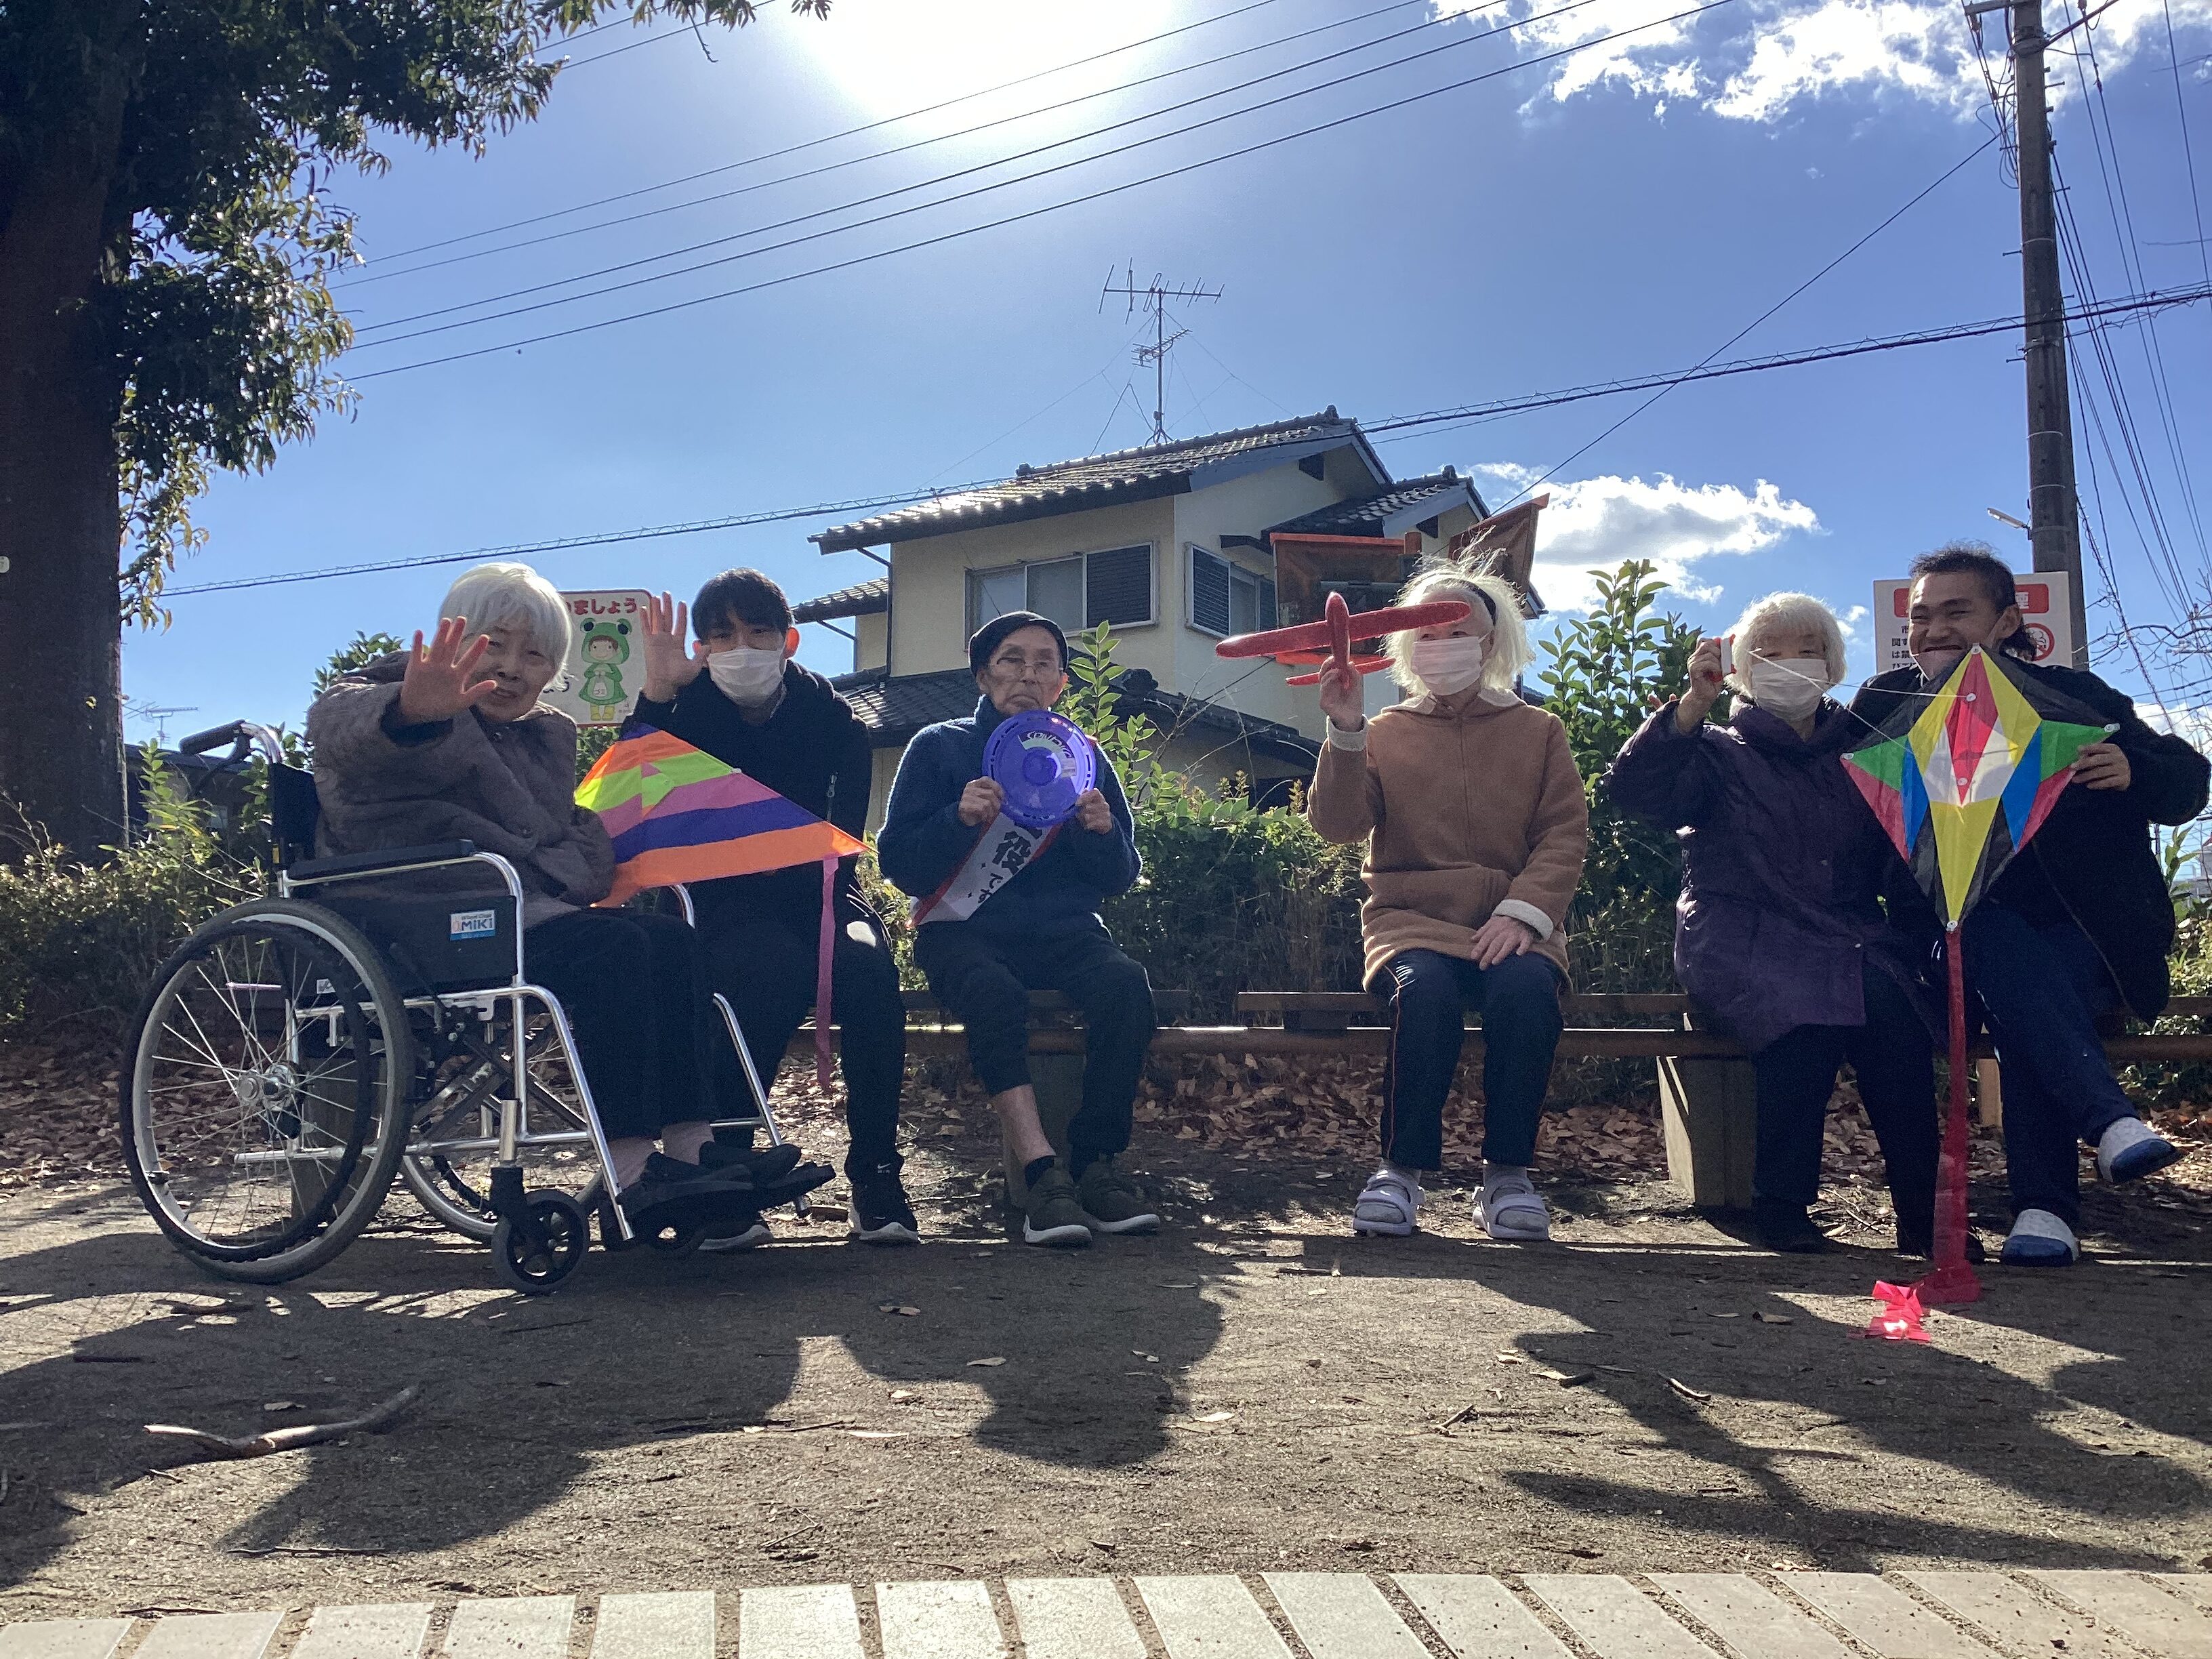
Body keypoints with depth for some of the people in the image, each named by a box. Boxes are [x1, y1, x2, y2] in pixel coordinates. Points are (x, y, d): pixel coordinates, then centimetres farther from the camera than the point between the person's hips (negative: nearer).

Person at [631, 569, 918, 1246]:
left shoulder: (833, 717, 4)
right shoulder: (688, 713, 2)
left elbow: (843, 839, -1)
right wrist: (654, 698, -26)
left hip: (813, 892, 2)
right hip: (723, 904, -2)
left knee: (870, 969, -31)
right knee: (774, 968, -37)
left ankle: (876, 1179, -21)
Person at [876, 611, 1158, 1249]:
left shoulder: (1081, 757, 13)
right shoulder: (939, 747, 6)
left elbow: (1121, 879, 12)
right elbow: (898, 862, -3)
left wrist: (1102, 832, -10)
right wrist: (960, 819, -20)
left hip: (1063, 931, 2)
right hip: (965, 930, -2)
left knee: (1124, 984, -30)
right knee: (994, 993, -36)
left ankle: (1097, 1163, -24)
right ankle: (1042, 1173, -39)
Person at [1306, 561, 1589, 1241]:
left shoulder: (1538, 731, 15)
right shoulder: (1385, 734, 14)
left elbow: (1564, 834, 4)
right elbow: (1340, 823, -1)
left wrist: (1522, 911, -13)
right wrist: (1344, 732, -15)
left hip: (1511, 925, 1)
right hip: (1413, 920, 0)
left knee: (1526, 988, -34)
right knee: (1426, 990, -35)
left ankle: (1507, 1173, -18)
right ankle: (1402, 1169, -19)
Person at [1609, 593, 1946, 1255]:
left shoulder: (1862, 748, 23)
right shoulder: (1718, 752, 15)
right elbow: (1635, 789, -5)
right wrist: (1695, 701, -10)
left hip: (1850, 936, 3)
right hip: (1743, 939, -2)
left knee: (1891, 1001, -31)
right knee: (1801, 1002, -34)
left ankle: (1923, 1210, -25)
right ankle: (1781, 1203, -23)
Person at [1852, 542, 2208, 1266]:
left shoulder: (2070, 696, 4)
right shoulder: (1887, 705, 6)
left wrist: (2134, 772, -18)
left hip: (2088, 935, 0)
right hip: (1963, 931, 1)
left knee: (2022, 996, -33)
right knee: (1999, 943, -35)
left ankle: (2046, 1207, -31)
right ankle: (2112, 1120, -42)